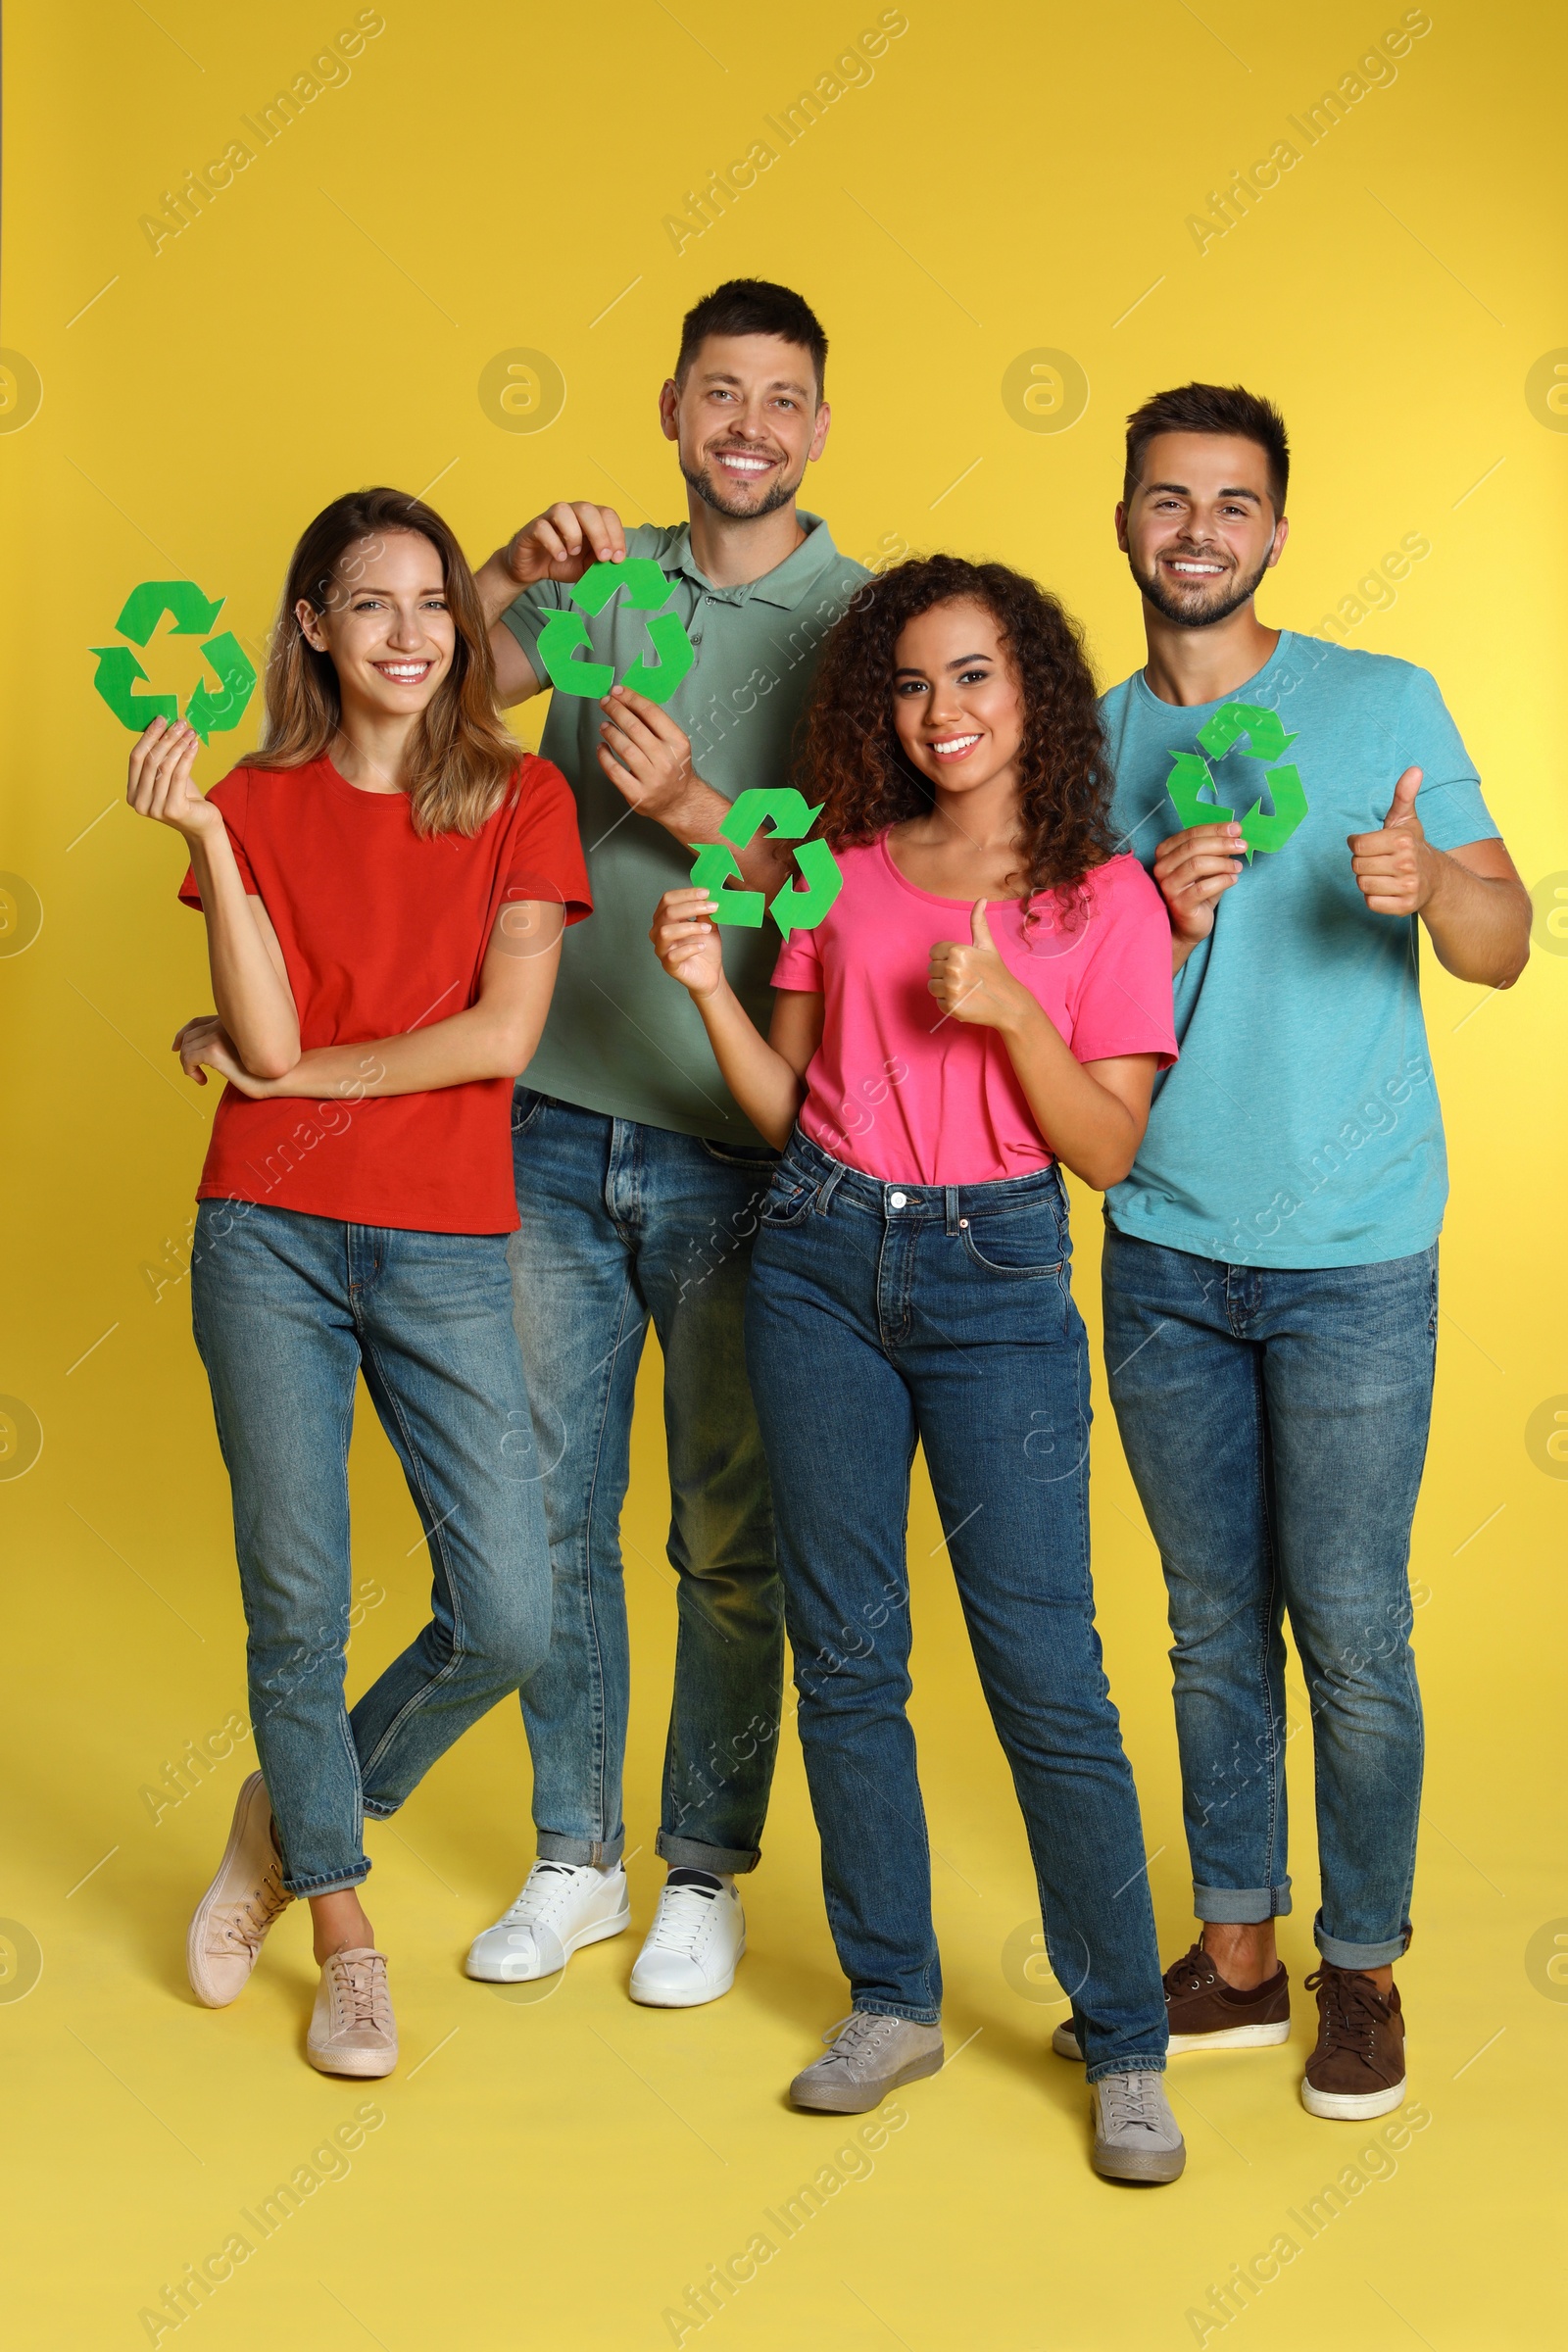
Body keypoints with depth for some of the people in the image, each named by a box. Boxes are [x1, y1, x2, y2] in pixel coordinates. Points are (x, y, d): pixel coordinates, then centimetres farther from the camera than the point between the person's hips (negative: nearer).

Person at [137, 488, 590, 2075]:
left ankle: (299, 1819, 23)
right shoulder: (256, 805, 6)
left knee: (508, 1620, -5)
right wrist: (204, 834, -14)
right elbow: (268, 1037, -8)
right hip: (269, 1238, 0)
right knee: (297, 1603, 4)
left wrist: (283, 1071, -5)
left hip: (445, 1253, 0)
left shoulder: (520, 799, 4)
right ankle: (342, 1934, 25)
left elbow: (502, 1034, -8)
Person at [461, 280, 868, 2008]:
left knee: (728, 1538, 7)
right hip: (555, 1129, 3)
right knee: (555, 1514, 11)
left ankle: (705, 1872, 23)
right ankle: (575, 1858, 27)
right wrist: (506, 578, -21)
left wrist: (690, 811, -20)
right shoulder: (604, 582, 7)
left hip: (734, 1149, -3)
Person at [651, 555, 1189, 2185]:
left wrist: (1008, 1006, -16)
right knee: (844, 1653, 7)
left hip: (994, 1278, -3)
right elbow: (787, 1108, 10)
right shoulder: (843, 876, 9)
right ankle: (892, 2002, 22)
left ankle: (1126, 2050, 8)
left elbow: (1110, 1149, -4)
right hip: (821, 1259, 4)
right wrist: (709, 990, -5)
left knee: (1044, 1672, -5)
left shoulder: (1103, 898, 1)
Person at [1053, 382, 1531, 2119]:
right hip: (1163, 1255, 3)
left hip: (1352, 1256, -3)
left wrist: (1430, 884, -26)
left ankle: (1364, 1972, 16)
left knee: (1351, 1633, 0)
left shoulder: (1384, 703, -1)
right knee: (1215, 1625, 11)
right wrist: (1167, 920, -14)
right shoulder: (1090, 743, 8)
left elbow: (1506, 950, -4)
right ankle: (1234, 1954, 23)